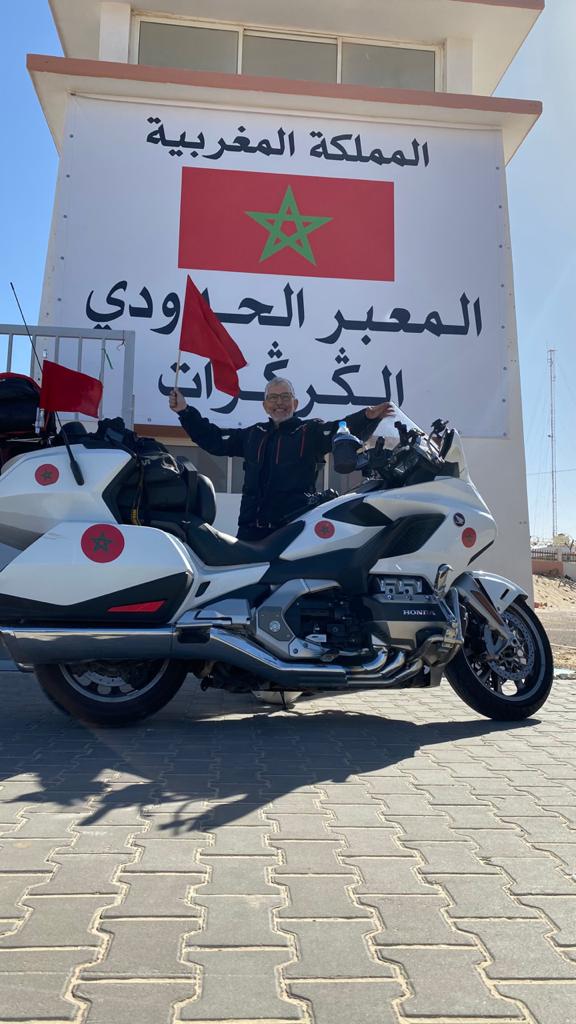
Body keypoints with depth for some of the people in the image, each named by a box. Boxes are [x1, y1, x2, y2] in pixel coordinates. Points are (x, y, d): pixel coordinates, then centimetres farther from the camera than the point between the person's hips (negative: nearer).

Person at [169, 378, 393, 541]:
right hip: (252, 528, 5)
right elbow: (213, 439, 26)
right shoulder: (253, 435, 20)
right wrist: (185, 412, 20)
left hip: (295, 529, -4)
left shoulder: (311, 432, 5)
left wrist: (368, 417, -31)